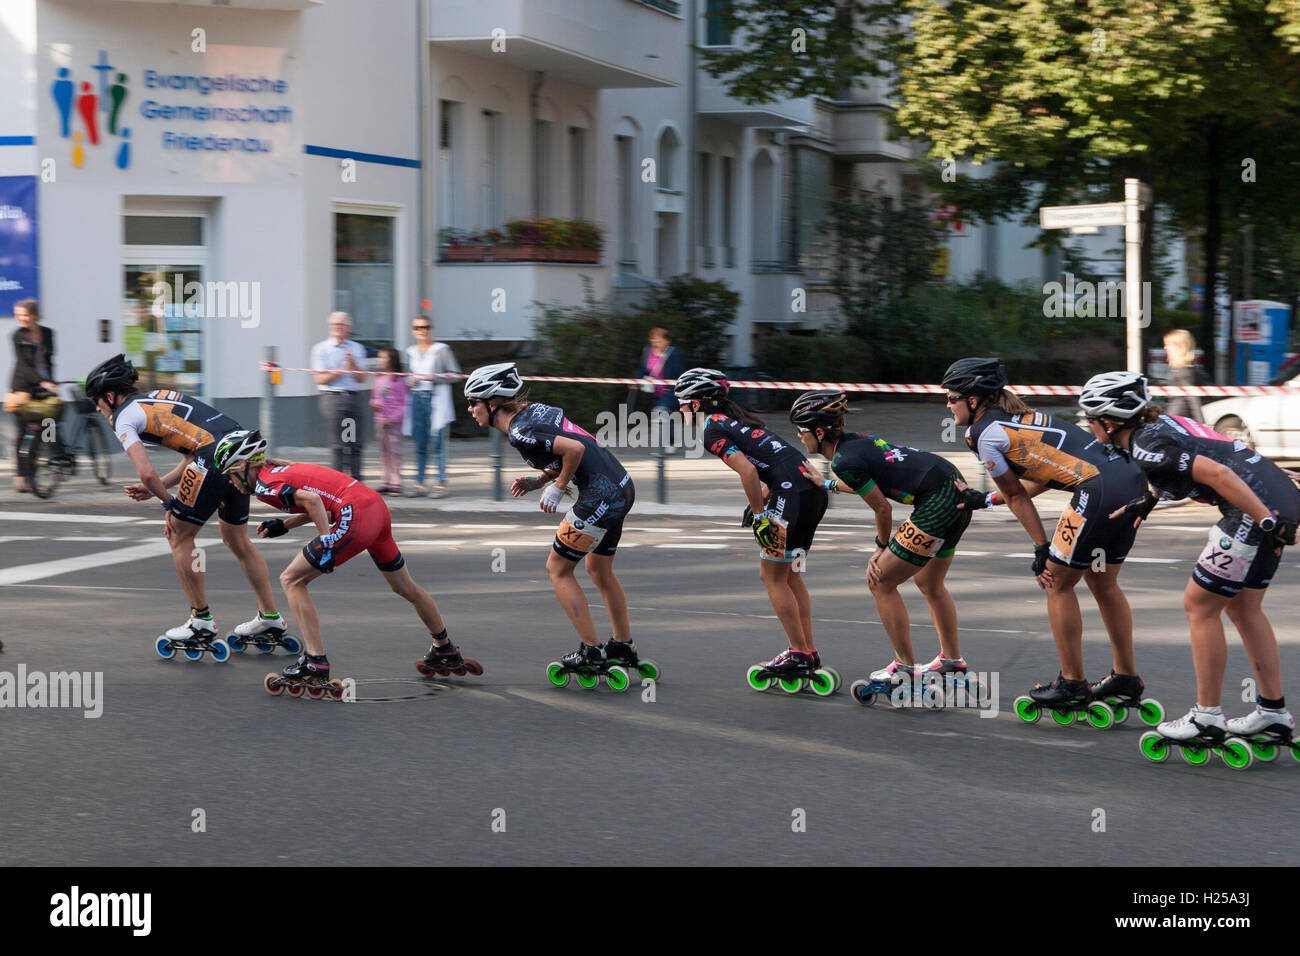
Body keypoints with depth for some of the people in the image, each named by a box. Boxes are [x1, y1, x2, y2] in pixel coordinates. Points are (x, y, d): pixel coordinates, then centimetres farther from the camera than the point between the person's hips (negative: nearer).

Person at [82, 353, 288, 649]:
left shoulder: (123, 417, 4)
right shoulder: (158, 397, 29)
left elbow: (146, 472, -9)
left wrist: (168, 503, 7)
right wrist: (153, 488, 24)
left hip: (215, 457, -8)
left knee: (179, 535, 10)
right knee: (237, 539, 22)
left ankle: (201, 620, 15)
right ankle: (270, 617, 26)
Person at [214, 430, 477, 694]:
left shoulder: (264, 485, -4)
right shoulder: (281, 469, 23)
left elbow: (311, 499, -19)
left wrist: (326, 542, -19)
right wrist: (285, 525, 27)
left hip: (354, 518, -9)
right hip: (376, 504, 9)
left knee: (292, 580, 0)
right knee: (406, 588, 26)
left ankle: (315, 664, -6)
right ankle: (446, 652, 42)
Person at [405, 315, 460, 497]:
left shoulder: (442, 350, -1)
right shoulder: (411, 352, 14)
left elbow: (455, 374, -3)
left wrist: (434, 377, -14)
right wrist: (411, 381, 3)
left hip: (437, 398, -5)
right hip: (417, 398, 5)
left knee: (438, 442, -7)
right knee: (420, 444, 5)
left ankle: (441, 482, -2)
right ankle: (420, 483, 9)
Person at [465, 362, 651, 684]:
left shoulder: (520, 431, -14)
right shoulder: (534, 410, 14)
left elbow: (574, 449, -24)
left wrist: (557, 487, -10)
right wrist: (539, 481, 12)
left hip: (599, 497, -9)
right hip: (622, 488, 9)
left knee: (558, 569, 4)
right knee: (599, 569, 24)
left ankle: (591, 652, 3)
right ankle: (624, 649, 31)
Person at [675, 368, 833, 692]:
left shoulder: (712, 429, -3)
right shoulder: (738, 418, 24)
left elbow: (747, 471, -15)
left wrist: (760, 515, -9)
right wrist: (760, 502, 19)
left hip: (791, 493, -9)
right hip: (813, 490, 9)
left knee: (772, 577, 1)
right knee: (789, 575, 17)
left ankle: (799, 655, 1)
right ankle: (809, 653, 18)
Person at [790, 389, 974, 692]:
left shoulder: (844, 460, -13)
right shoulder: (855, 440, 13)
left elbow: (882, 508, -7)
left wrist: (881, 548, 9)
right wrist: (828, 484, 45)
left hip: (936, 505, -9)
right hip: (957, 493, 9)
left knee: (881, 584, 1)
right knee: (929, 584, 25)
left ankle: (905, 668, 7)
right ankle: (952, 662, 35)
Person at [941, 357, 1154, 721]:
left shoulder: (987, 434, 0)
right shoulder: (1020, 417, 24)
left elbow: (1016, 496, 6)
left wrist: (1042, 550, 10)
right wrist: (985, 500, 32)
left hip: (1100, 492, -9)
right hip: (1131, 480, 9)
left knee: (1058, 584, 7)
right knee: (1103, 583, 22)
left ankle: (1071, 684, 13)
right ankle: (1126, 678, 29)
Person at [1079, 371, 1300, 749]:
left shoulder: (1147, 447, -11)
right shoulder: (1161, 423, 17)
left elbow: (1217, 473, -22)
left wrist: (1268, 522, -23)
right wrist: (1148, 500, 36)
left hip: (1259, 508, -10)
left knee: (1199, 605, 1)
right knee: (1243, 607, 19)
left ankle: (1207, 718, 7)